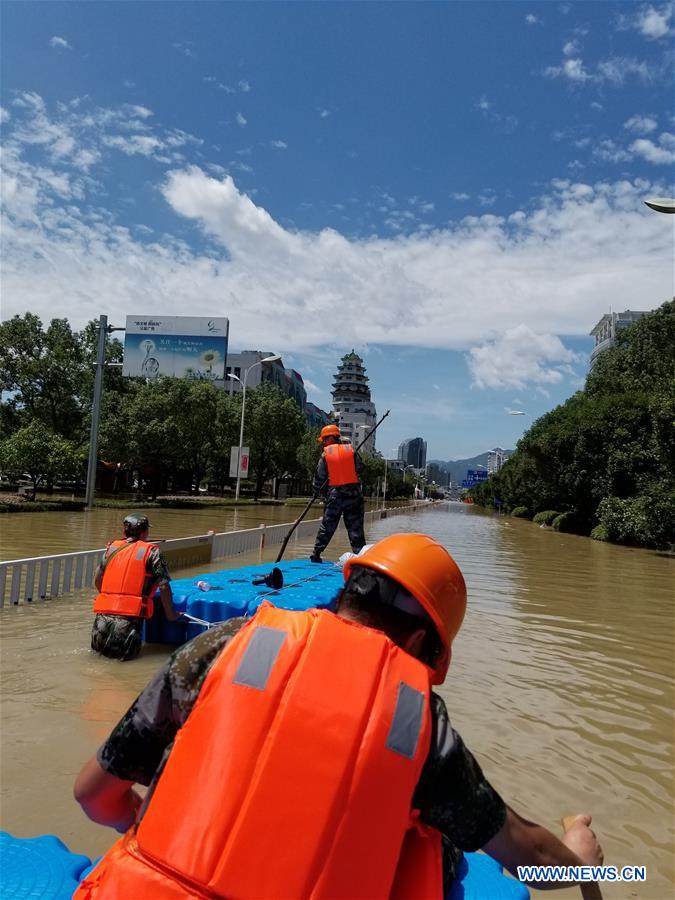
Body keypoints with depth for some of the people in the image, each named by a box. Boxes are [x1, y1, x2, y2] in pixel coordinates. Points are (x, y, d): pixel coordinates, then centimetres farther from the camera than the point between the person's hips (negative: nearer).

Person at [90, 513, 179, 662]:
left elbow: (97, 580, 22)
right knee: (126, 654, 5)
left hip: (103, 613, 4)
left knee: (99, 648, 21)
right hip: (130, 615, -4)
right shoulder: (151, 552, 1)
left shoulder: (112, 548, 14)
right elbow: (164, 587, -2)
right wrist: (170, 614, 10)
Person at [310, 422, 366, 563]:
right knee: (355, 527, 4)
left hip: (333, 495, 0)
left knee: (327, 526, 10)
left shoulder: (325, 454, -2)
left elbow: (319, 477, 0)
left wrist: (318, 490, 16)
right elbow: (360, 468, 5)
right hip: (353, 493, 0)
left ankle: (316, 554, 14)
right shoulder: (351, 450, 2)